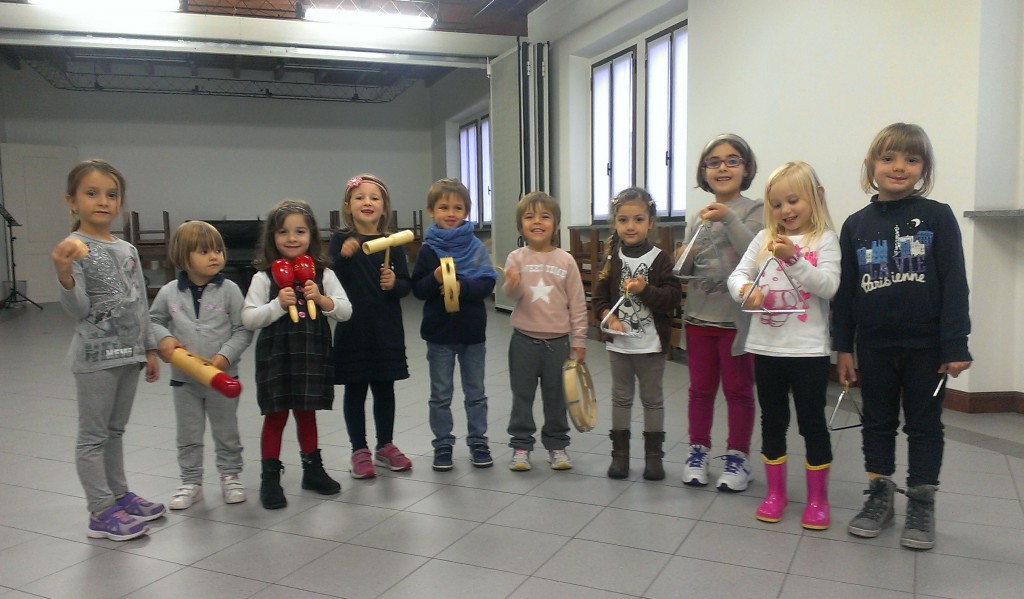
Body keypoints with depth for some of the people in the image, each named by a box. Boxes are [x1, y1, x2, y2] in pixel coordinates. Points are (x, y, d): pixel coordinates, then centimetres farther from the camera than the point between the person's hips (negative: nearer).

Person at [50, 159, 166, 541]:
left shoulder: (128, 250, 8)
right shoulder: (72, 248, -11)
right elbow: (78, 309, -18)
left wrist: (149, 349, 13)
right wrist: (64, 275, -35)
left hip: (128, 353, 7)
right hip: (96, 355, -6)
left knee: (115, 430, 18)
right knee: (93, 435, 3)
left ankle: (120, 496, 29)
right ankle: (101, 512, 10)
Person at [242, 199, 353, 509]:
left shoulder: (323, 274, 1)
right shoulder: (264, 277, -5)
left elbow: (345, 311, -1)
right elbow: (248, 319, -9)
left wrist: (321, 298, -16)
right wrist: (278, 305, -21)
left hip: (313, 355, 2)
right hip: (276, 356, -2)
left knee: (307, 413, 16)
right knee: (275, 416, 6)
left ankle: (313, 469, 31)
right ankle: (270, 478, 18)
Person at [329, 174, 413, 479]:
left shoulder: (392, 242, 3)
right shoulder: (340, 240, -2)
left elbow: (406, 284, 5)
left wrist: (394, 284, -16)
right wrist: (344, 256, -25)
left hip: (386, 328, 2)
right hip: (352, 328, -2)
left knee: (384, 387, 12)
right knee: (355, 389, 7)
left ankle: (385, 446, 28)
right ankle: (359, 451, 21)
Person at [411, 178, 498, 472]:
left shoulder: (476, 247, -2)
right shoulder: (428, 250, -3)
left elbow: (487, 283, -8)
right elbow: (417, 289, -6)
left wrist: (462, 287, -23)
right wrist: (436, 279, -24)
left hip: (473, 330, 1)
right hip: (439, 331, 0)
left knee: (475, 392, 13)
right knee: (441, 394, 10)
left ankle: (478, 441, 26)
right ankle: (442, 445, 23)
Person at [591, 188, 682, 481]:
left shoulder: (660, 259, -7)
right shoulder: (611, 259, 1)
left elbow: (673, 297, -13)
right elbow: (599, 296, 2)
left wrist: (645, 289, -25)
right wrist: (608, 316, -15)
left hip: (651, 344, -2)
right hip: (618, 343, 3)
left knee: (652, 399, 11)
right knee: (621, 398, 13)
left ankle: (653, 454, 23)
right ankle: (620, 452, 25)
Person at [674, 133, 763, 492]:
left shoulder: (754, 210, -4)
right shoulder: (699, 217, 10)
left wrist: (730, 219, -24)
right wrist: (682, 260, -9)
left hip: (736, 317, -4)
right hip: (699, 315, 4)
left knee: (738, 390, 8)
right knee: (700, 388, 13)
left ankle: (737, 457, 20)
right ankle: (698, 451, 25)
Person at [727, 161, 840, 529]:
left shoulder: (825, 241, -3)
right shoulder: (764, 239, 7)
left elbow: (829, 287, -14)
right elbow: (737, 274, 0)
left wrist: (794, 259, -26)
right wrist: (745, 289, -22)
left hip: (809, 349, -3)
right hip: (766, 346, 4)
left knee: (812, 423, 7)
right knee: (772, 421, 13)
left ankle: (817, 498, 23)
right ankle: (775, 493, 28)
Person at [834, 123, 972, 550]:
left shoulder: (937, 217, -4)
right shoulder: (856, 225, 3)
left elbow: (954, 284, -6)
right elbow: (845, 290, 5)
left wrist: (955, 346, -10)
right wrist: (843, 347, 3)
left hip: (925, 345, -2)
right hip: (874, 345, 3)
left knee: (924, 424, 10)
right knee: (877, 421, 14)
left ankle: (922, 505, 25)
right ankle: (879, 496, 28)